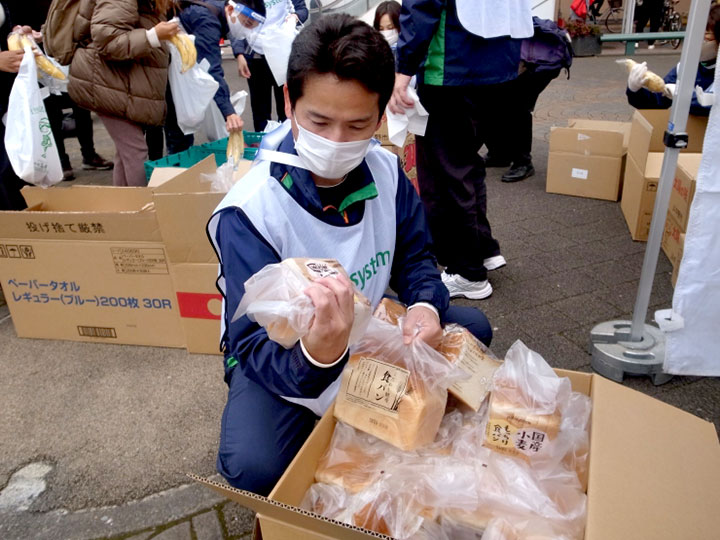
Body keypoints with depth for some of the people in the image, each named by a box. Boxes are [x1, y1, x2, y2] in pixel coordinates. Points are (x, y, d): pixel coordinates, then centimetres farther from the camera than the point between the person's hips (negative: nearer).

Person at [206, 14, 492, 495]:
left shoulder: (386, 170, -13)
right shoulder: (249, 212, -29)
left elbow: (414, 257, 0)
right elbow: (257, 349, -29)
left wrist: (427, 307, -24)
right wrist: (316, 355, -53)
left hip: (367, 331, 5)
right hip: (279, 357, -4)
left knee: (471, 326, -3)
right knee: (254, 468, -30)